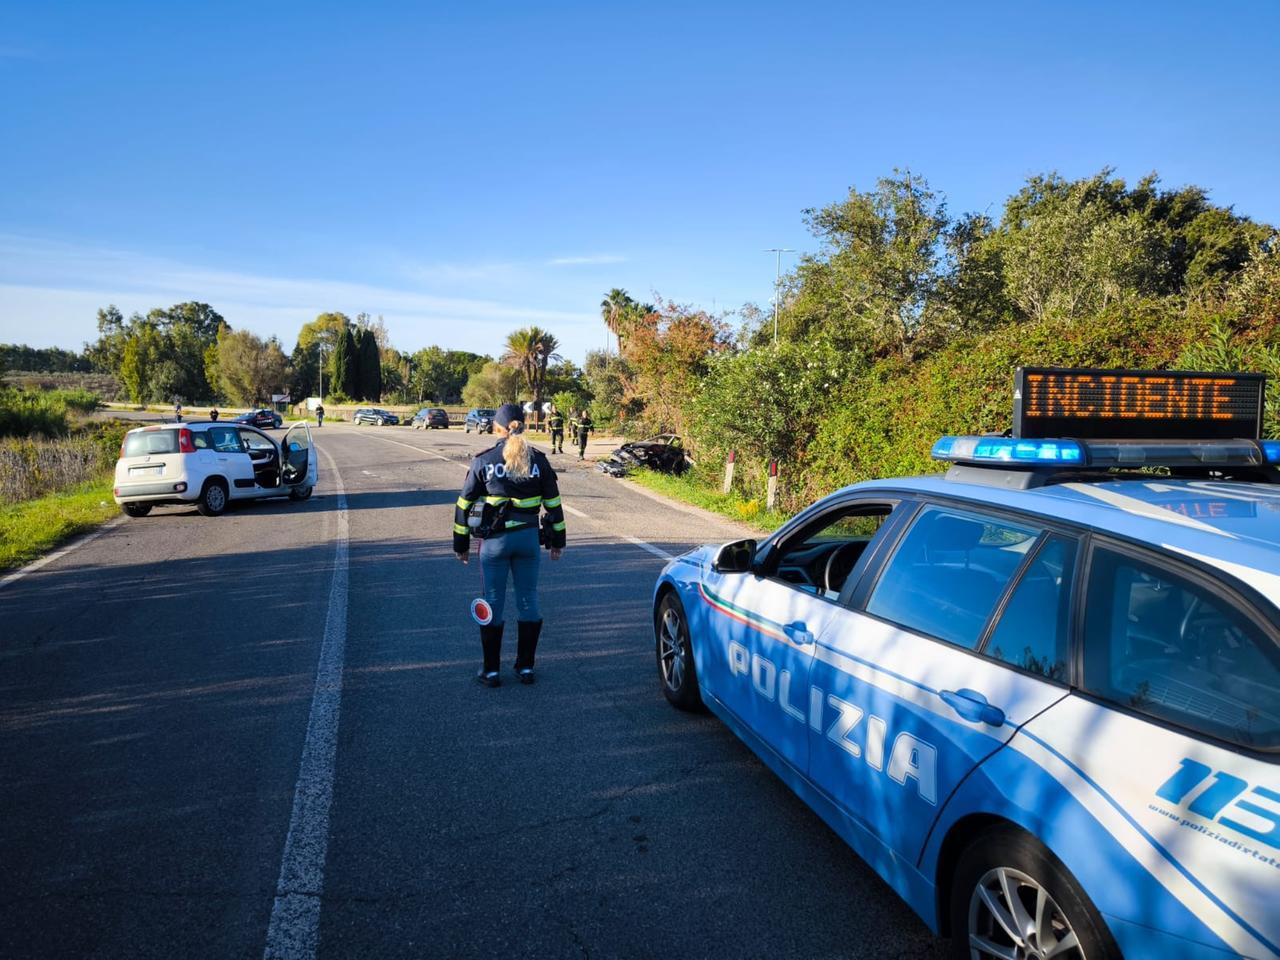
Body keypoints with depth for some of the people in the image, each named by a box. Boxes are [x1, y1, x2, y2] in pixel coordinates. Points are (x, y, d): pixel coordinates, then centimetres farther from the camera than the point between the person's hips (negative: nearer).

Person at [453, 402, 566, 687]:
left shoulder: (484, 461, -4)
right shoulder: (539, 460, 2)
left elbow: (465, 503, -1)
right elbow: (553, 503, 6)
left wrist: (461, 544, 7)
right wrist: (557, 540, 15)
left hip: (495, 540, -2)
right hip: (529, 539, 2)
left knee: (493, 602, 7)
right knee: (528, 600, 11)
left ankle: (491, 670, 14)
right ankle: (525, 667, 17)